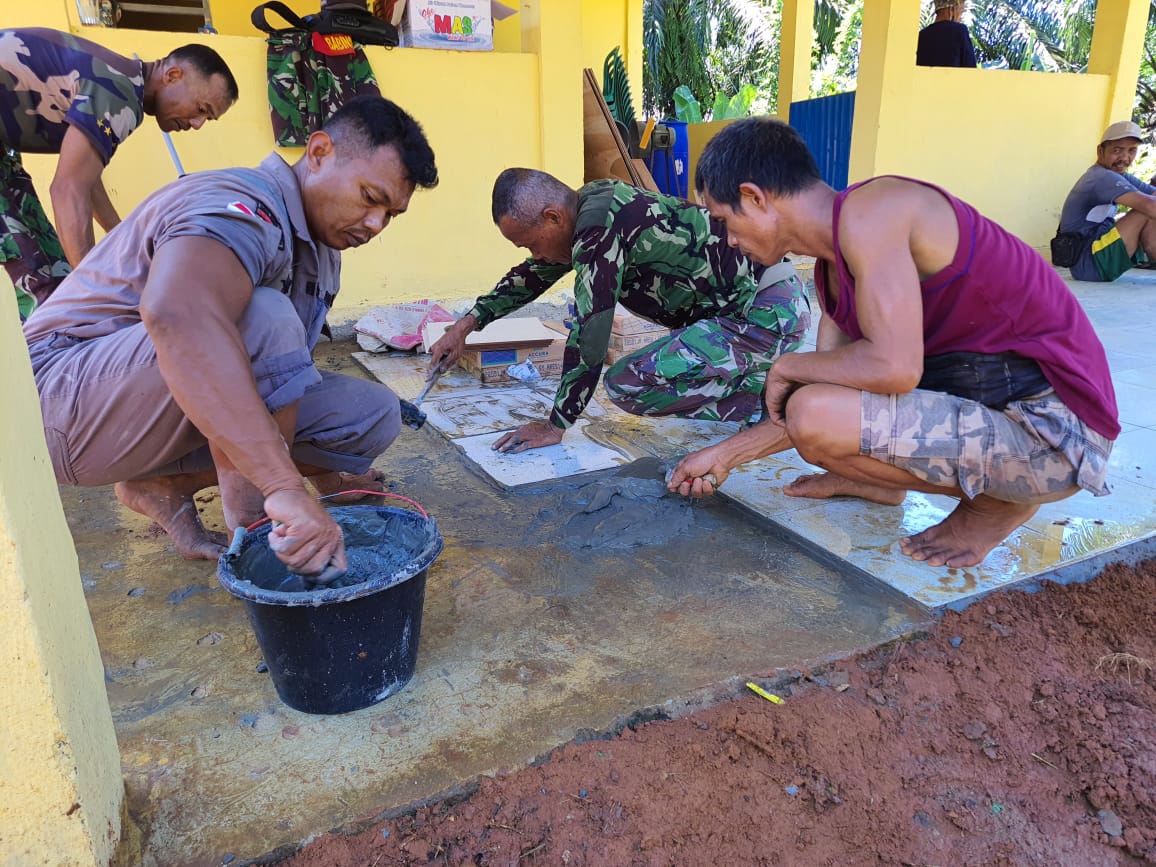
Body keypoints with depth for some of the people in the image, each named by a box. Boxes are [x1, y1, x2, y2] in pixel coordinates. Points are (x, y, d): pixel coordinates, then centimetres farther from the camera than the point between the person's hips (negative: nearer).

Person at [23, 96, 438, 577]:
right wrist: (287, 487, -51)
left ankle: (164, 485, -2)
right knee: (262, 320, -34)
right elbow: (175, 314, -46)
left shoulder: (321, 247, 5)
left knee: (374, 412, -5)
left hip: (179, 413, 8)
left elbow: (286, 367, 15)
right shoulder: (241, 208, -24)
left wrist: (324, 469, 15)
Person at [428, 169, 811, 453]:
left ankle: (760, 401, -7)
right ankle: (761, 378, 15)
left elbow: (588, 338, -21)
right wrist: (465, 326, 21)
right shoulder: (591, 203, 8)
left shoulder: (599, 230, -21)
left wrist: (554, 426, -12)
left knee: (625, 383, -18)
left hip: (768, 313, -10)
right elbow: (532, 276, 21)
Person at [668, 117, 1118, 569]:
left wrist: (788, 367, -13)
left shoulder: (868, 210, -20)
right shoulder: (833, 268, 8)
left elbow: (893, 367, -32)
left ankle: (996, 502, -4)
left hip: (1054, 425, -9)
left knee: (816, 417, -26)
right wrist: (723, 455, 17)